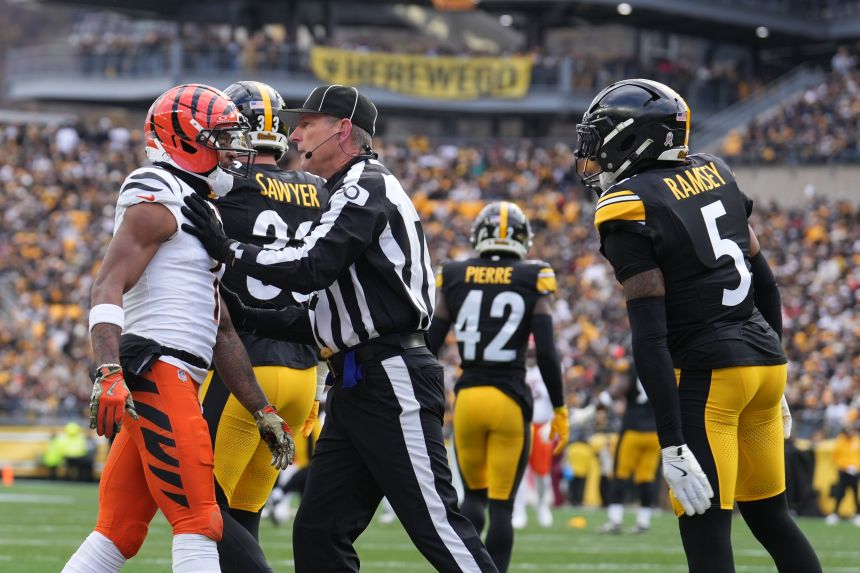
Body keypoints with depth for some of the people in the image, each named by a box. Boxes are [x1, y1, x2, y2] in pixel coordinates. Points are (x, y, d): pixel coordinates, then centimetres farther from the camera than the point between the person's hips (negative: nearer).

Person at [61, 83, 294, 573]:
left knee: (120, 534, 7)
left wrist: (263, 412, 24)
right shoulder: (157, 200, -5)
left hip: (175, 380, 10)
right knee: (199, 525, -12)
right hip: (157, 371, -10)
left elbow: (221, 331, 27)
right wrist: (109, 374, -31)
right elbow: (109, 288, -18)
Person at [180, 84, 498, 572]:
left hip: (392, 381, -10)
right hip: (355, 385, 10)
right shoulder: (350, 195, 21)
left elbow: (311, 269, -21)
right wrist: (260, 320, 10)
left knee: (436, 523, -10)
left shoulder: (367, 188, -9)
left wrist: (230, 251, -13)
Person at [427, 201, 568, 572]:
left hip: (468, 396, 2)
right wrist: (559, 411, 2)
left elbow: (430, 348, 4)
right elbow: (546, 353, -6)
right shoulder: (534, 280, -2)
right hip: (511, 400, -2)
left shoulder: (454, 277, 4)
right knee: (501, 506, 4)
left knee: (474, 495, 20)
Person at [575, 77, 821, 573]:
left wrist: (673, 443, -19)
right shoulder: (713, 172, 10)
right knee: (770, 516, 19)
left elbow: (651, 337, -17)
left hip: (708, 372, -8)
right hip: (765, 359, 8)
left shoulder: (630, 211, -12)